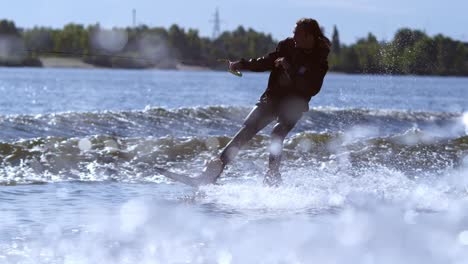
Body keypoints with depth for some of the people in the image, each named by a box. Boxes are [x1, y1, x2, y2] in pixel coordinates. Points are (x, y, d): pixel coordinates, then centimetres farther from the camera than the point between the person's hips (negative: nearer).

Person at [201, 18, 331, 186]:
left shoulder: (319, 61, -11)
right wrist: (241, 65, 5)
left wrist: (291, 70, -28)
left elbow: (313, 89, -23)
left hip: (294, 105, -4)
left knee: (278, 134, -28)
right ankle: (218, 164, -19)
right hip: (272, 97, 4)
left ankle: (272, 175, -19)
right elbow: (267, 62, 15)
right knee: (247, 130, -12)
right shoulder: (287, 46, 2)